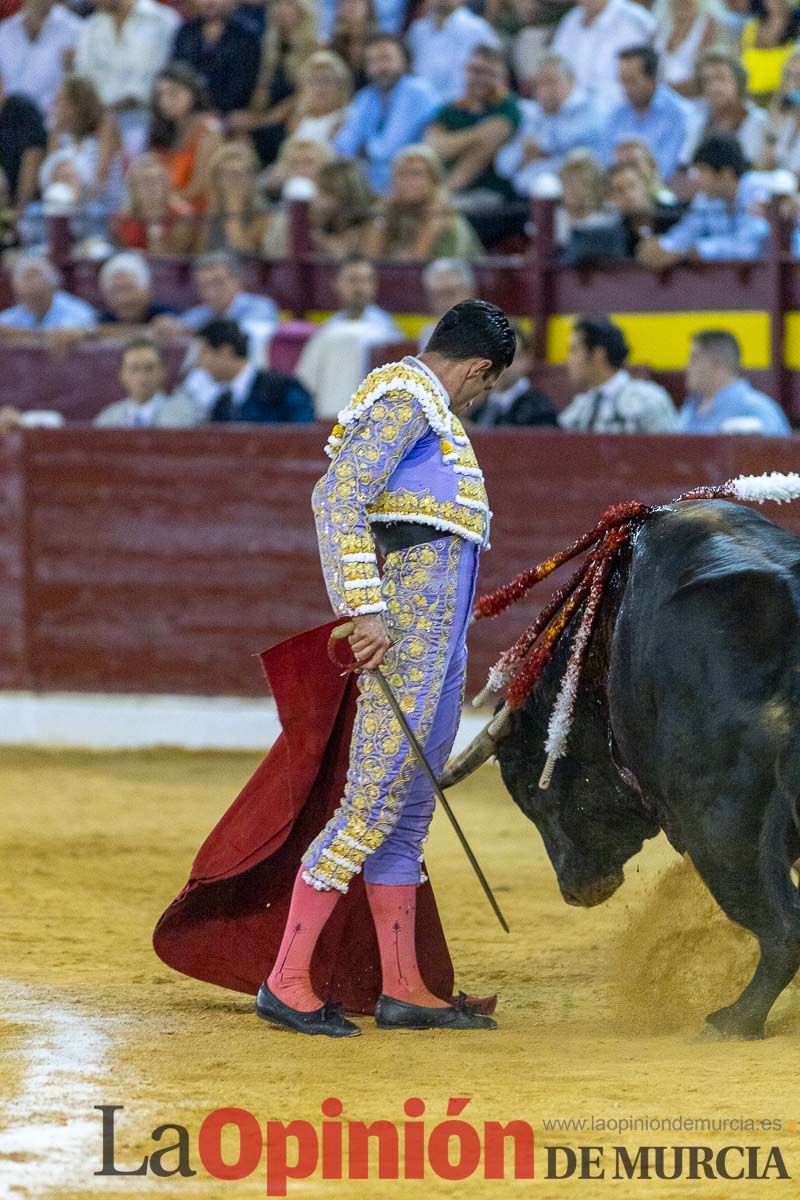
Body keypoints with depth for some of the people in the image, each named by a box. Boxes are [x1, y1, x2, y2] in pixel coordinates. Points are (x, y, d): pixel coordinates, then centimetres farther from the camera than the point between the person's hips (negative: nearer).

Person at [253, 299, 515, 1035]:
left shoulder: (426, 408, 21)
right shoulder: (406, 402, -9)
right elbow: (338, 500, -20)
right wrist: (366, 610, -26)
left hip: (440, 638, 10)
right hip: (405, 627, -10)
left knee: (408, 810, 12)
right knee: (373, 803, -11)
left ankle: (404, 989, 16)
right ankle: (286, 981, -10)